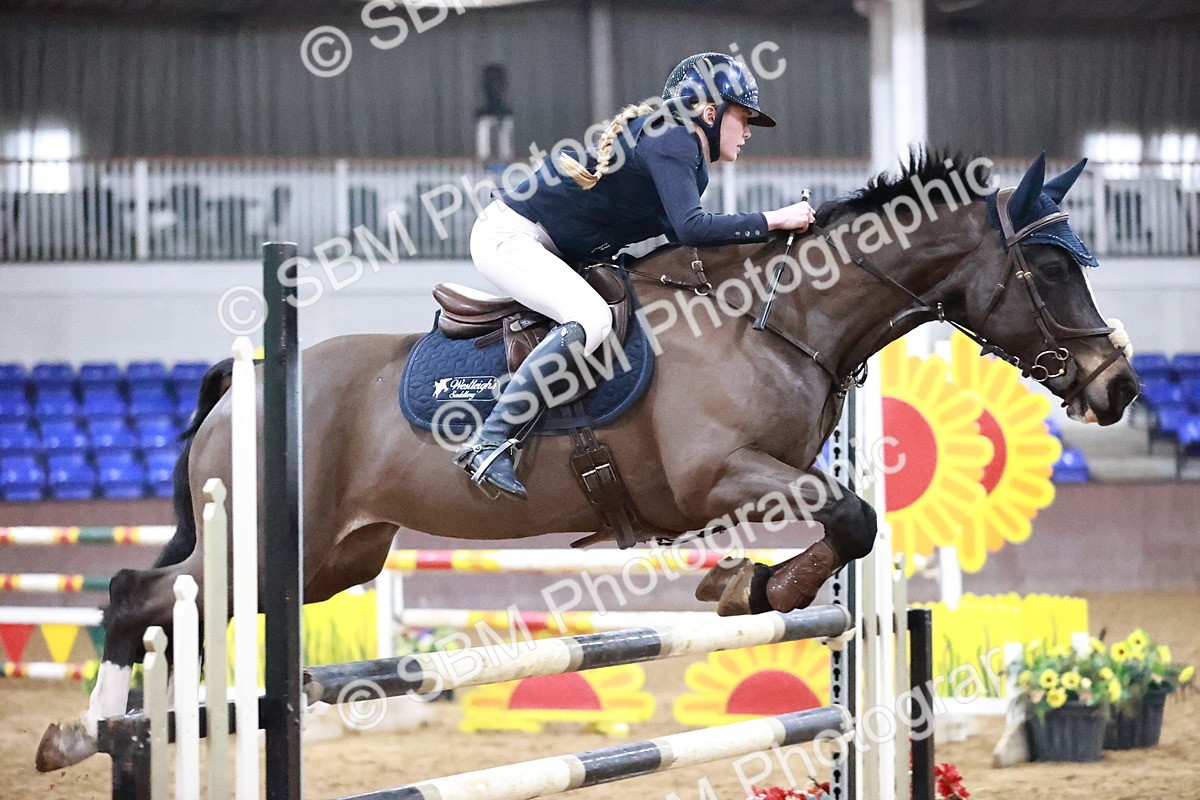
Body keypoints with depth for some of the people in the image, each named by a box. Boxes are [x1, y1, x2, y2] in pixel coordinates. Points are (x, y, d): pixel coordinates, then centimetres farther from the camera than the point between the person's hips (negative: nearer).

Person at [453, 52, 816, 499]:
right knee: (590, 319, -29)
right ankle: (487, 444, -31)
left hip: (552, 254, 11)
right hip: (509, 236, -11)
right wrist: (772, 221, -24)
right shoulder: (671, 139, -16)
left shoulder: (692, 165, 15)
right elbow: (690, 228, -28)